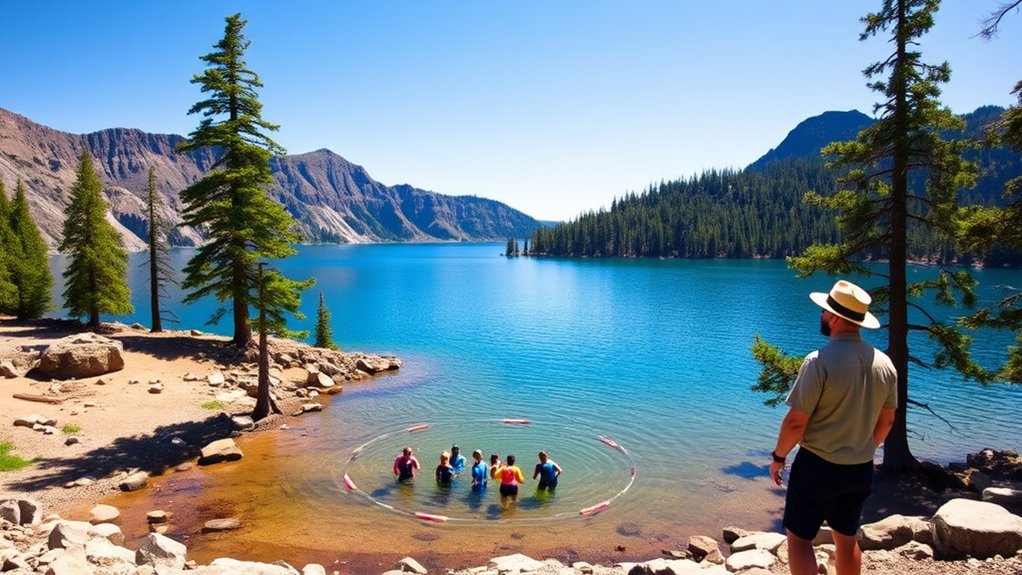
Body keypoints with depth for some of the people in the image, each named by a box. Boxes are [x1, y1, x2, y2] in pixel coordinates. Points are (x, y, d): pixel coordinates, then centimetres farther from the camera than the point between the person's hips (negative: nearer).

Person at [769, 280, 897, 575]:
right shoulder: (884, 363, -1)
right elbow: (886, 421, 10)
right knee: (847, 539, 21)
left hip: (818, 466, -6)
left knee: (799, 537, 8)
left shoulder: (820, 361, -22)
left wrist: (778, 456, -4)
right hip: (861, 470, 6)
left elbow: (796, 421, -19)